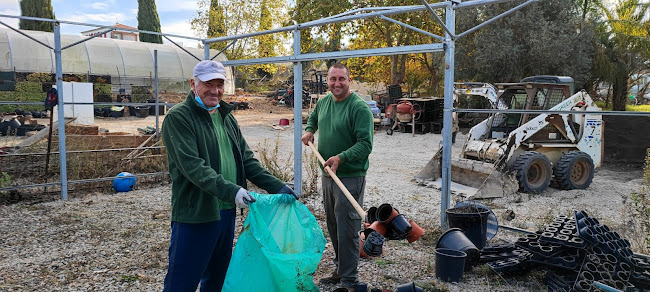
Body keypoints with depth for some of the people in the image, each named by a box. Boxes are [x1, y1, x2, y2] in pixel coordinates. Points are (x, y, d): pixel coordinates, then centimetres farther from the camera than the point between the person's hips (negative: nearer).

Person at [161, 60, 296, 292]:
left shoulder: (227, 118, 13)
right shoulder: (178, 117, -10)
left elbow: (247, 160, 12)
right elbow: (193, 166, -21)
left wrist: (276, 186, 2)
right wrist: (230, 191, -30)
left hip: (227, 212, 7)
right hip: (195, 214, -7)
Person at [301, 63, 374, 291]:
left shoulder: (359, 108, -16)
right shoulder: (324, 102, 8)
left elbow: (365, 144, -20)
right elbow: (313, 118, 29)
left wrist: (341, 157, -31)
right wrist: (309, 131, 9)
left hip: (350, 177, -8)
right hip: (327, 175, 8)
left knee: (347, 230, -4)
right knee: (333, 227, 17)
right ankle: (340, 270, 33)